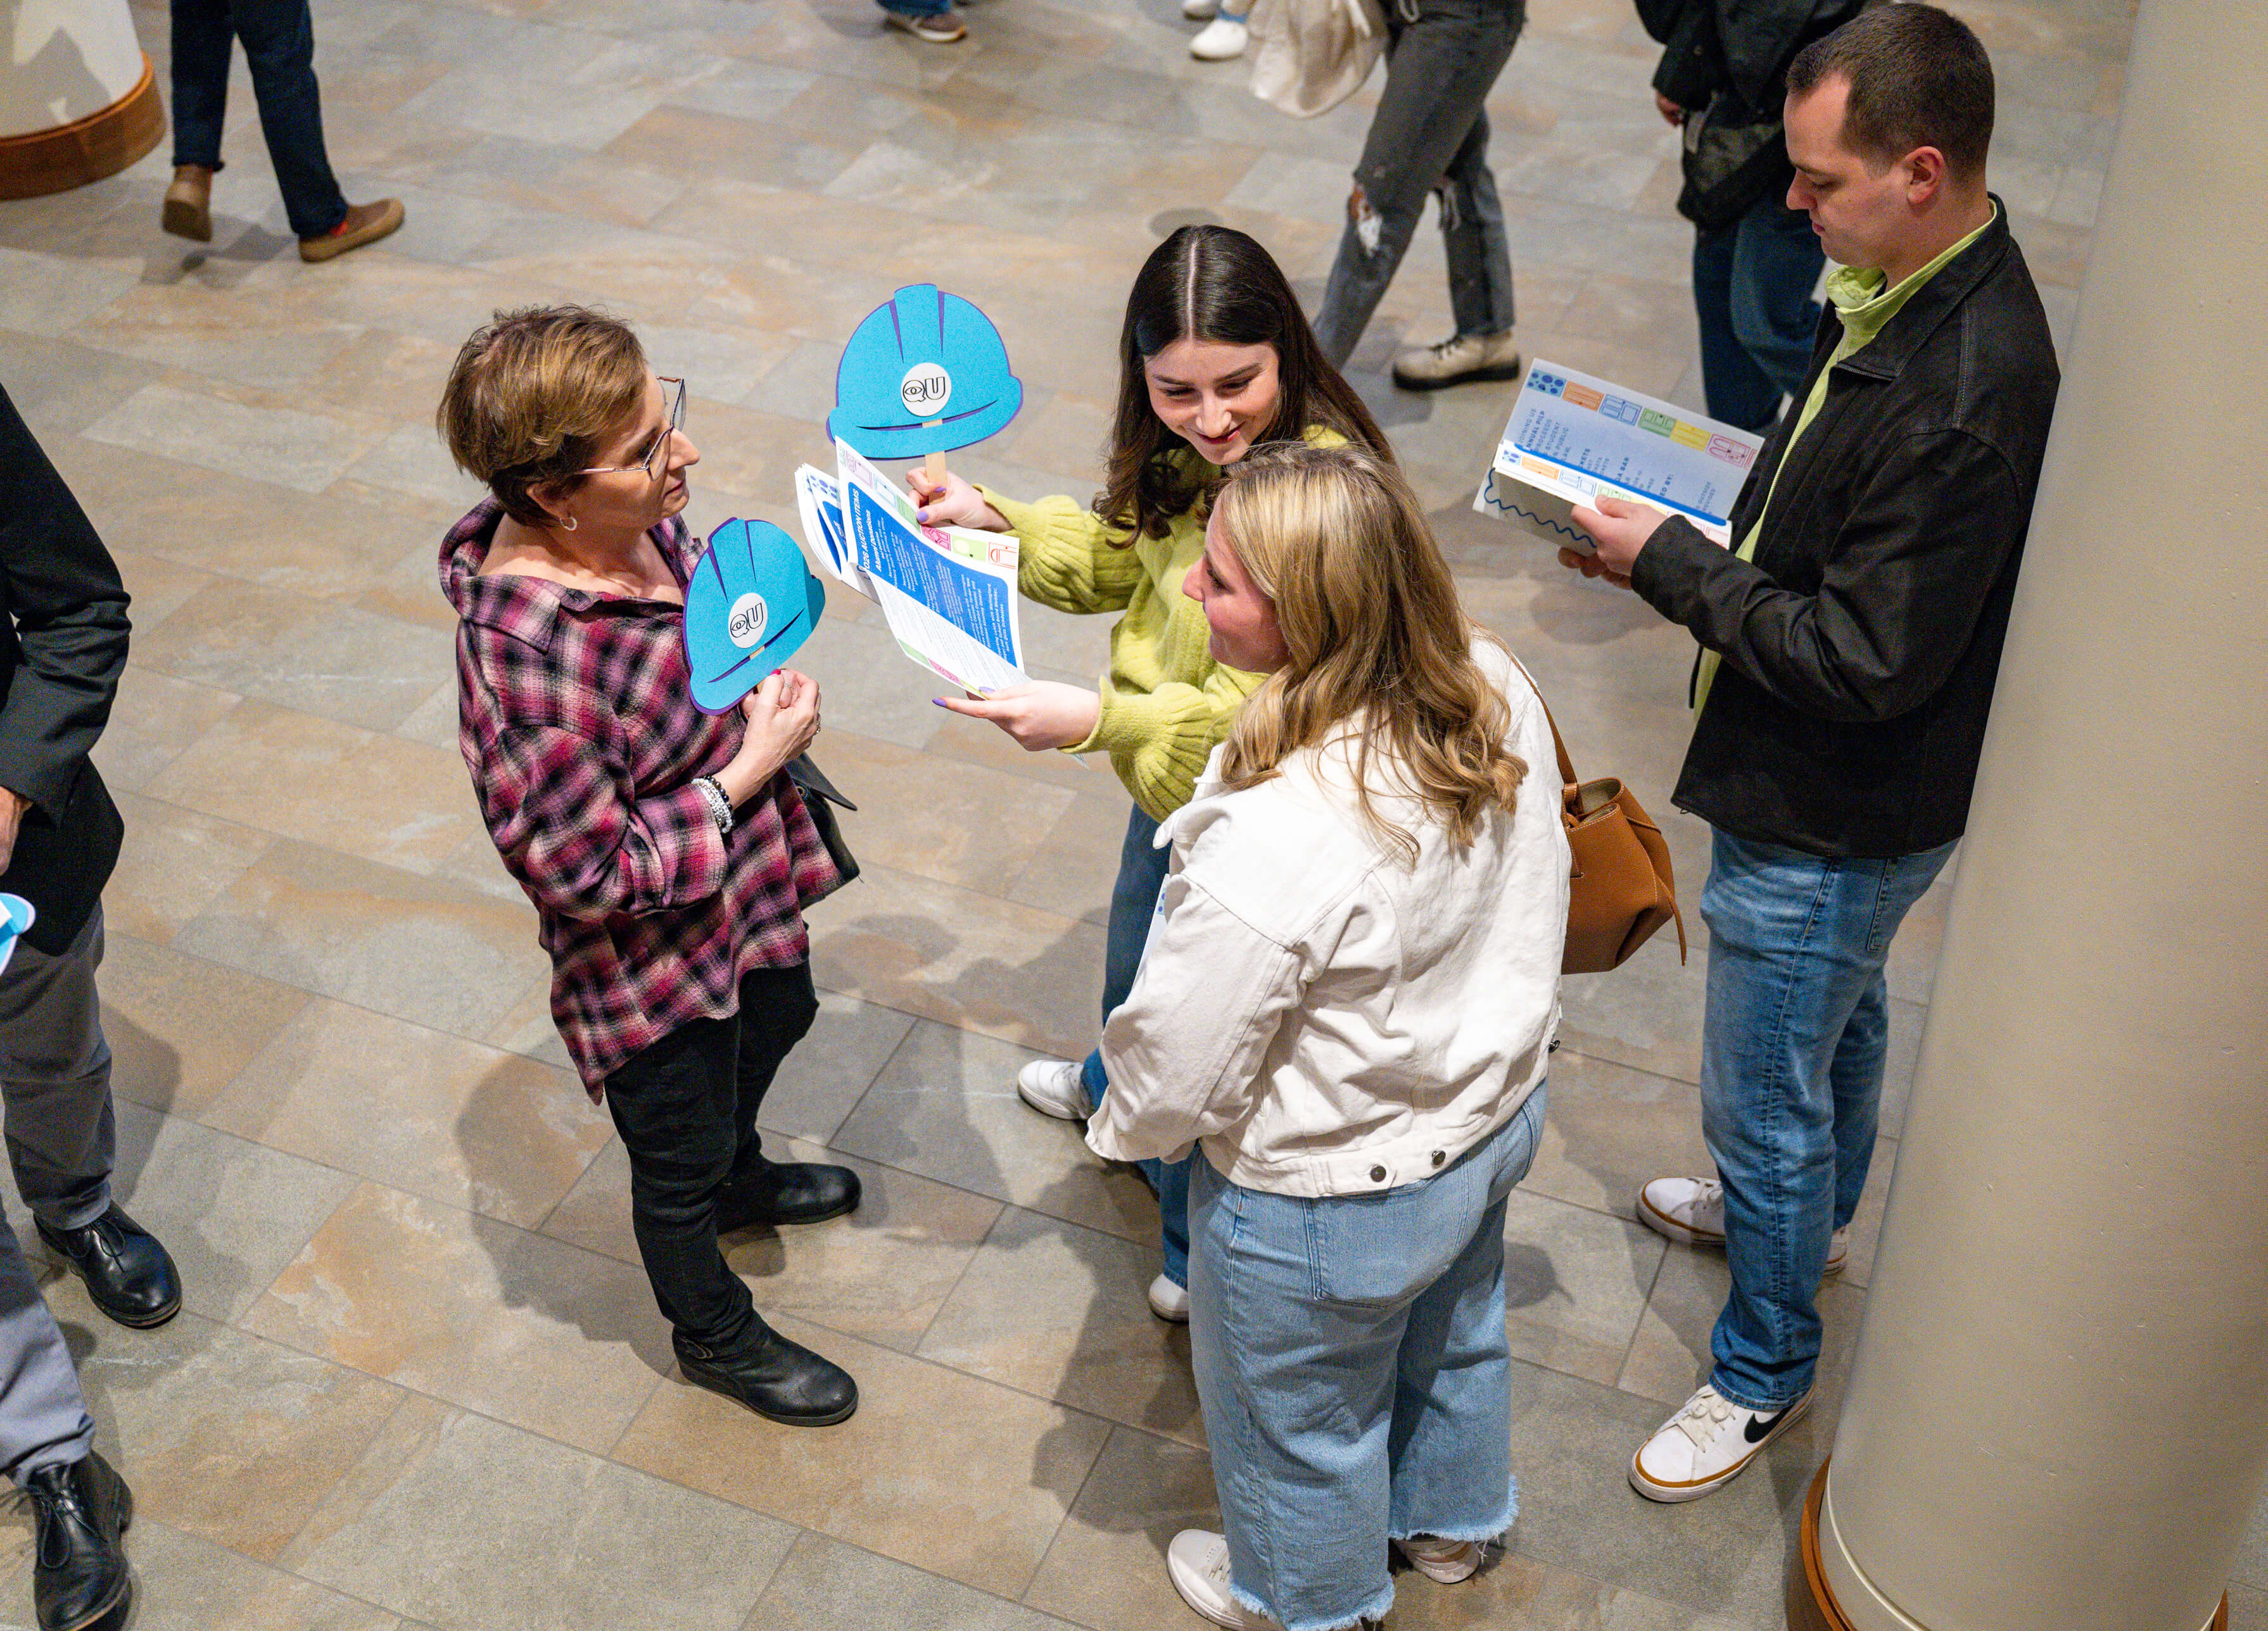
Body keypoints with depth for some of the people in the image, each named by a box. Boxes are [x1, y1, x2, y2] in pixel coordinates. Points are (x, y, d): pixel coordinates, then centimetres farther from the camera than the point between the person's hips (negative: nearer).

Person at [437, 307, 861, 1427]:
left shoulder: (638, 522, -15)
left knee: (778, 1020, 35)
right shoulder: (526, 662, -40)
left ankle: (736, 1175, 68)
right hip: (651, 962, -8)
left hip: (749, 882, 8)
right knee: (678, 1160, 20)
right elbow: (591, 873, -30)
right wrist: (749, 768, -28)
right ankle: (714, 1334, 50)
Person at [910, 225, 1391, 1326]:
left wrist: (1097, 720, -45)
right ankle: (1117, 1090, 71)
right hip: (1169, 779, 9)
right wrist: (996, 525, -6)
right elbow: (1115, 556, 10)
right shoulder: (1183, 457, -10)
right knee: (1138, 952, 36)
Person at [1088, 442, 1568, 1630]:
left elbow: (1177, 1070, -28)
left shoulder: (1272, 840, -42)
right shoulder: (1494, 691, -19)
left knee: (1304, 1416, 25)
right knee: (1451, 1336, 35)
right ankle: (1450, 1521, 64)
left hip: (1331, 1194, -7)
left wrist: (1124, 1125, -4)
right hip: (1493, 1115, 7)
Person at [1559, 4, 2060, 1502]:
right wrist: (1690, 539, -5)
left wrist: (1672, 567, -24)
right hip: (1841, 805, 10)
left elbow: (1862, 662, -31)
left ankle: (1767, 1370, 32)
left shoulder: (1968, 396, -35)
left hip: (1831, 827, -9)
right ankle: (1807, 1211, 58)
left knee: (1762, 1099, 9)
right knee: (1841, 1015, 32)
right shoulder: (1911, 294, -4)